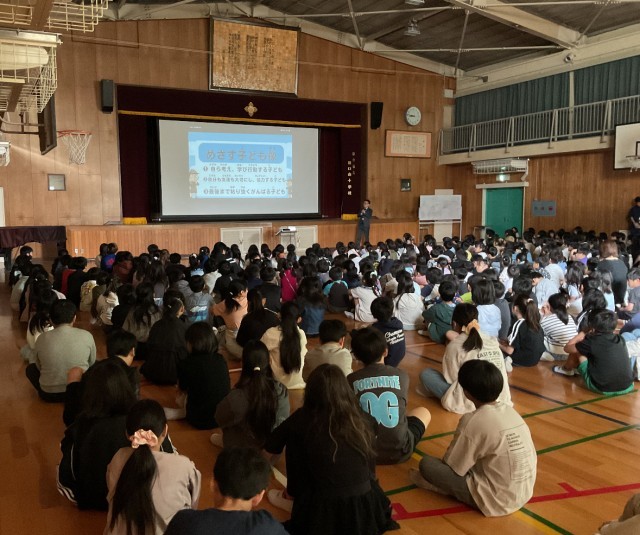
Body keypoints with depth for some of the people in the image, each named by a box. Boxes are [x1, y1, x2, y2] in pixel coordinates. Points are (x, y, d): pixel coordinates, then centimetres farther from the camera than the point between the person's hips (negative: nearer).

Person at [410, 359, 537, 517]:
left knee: (427, 463, -7)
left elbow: (453, 466, -10)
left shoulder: (473, 421, -18)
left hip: (496, 500, -7)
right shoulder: (511, 411, 2)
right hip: (524, 494, 8)